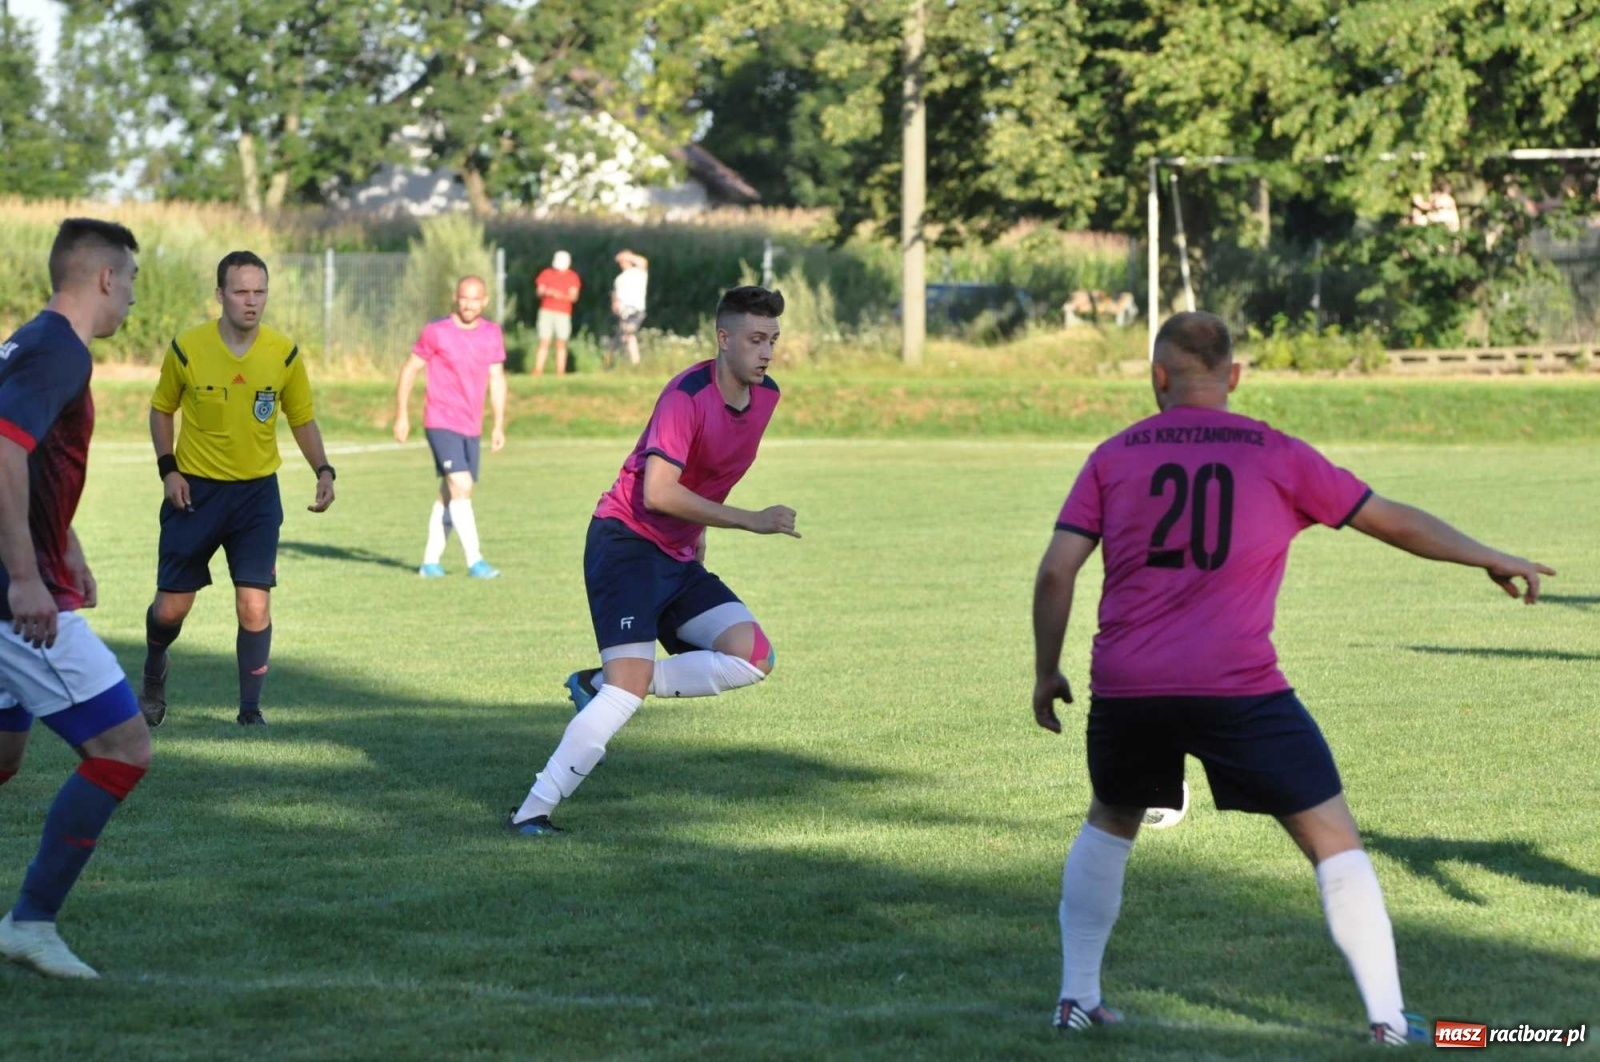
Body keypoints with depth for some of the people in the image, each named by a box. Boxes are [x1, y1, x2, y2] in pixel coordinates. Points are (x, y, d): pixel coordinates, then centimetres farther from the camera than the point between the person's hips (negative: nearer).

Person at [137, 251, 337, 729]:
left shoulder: (285, 353, -6)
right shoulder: (186, 349, -10)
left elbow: (302, 419, 6)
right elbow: (161, 408, 6)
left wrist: (323, 470, -9)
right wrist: (168, 468, -6)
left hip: (257, 492, 1)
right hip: (195, 490, -1)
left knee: (254, 604, -11)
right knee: (171, 607, 3)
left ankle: (251, 708, 3)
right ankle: (154, 673, 35)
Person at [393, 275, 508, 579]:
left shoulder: (492, 335, 5)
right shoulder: (436, 333, -7)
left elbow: (497, 379, 12)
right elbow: (409, 369, 0)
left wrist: (499, 426, 8)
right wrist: (402, 415, -2)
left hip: (471, 427, 6)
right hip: (441, 423, -6)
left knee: (450, 494, 11)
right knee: (461, 486, -17)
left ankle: (431, 560, 20)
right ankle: (474, 560, -16)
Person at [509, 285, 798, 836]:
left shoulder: (766, 395, 7)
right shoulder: (687, 395, -19)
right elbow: (658, 492, -28)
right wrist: (751, 520, -25)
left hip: (680, 557, 8)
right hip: (626, 542, -8)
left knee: (753, 657, -12)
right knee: (630, 686, -21)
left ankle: (602, 684, -2)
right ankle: (533, 810, -15)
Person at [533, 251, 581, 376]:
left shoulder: (572, 277, 5)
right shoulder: (546, 274, 8)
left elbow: (574, 296, -1)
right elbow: (539, 291, 6)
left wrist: (561, 295, -19)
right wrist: (545, 292, -17)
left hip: (563, 313, 0)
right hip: (547, 311, 0)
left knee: (561, 343, -3)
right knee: (544, 342, -7)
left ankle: (560, 370, -3)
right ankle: (538, 369, -8)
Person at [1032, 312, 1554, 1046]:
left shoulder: (1114, 456, 9)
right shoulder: (1276, 456, 5)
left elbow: (1056, 569, 2)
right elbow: (1393, 522, 11)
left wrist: (1046, 671, 15)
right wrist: (1492, 559, 23)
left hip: (1125, 687, 3)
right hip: (1236, 688, -3)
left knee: (1109, 825, 28)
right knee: (1334, 840, 6)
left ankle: (1076, 997, 24)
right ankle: (1387, 1015, 1)